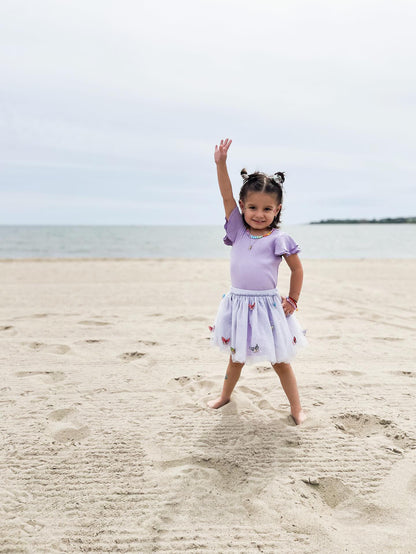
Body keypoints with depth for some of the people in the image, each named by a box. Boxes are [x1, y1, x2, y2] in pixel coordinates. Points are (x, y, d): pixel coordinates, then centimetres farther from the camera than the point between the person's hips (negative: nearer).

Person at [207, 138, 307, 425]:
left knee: (280, 360, 7)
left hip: (267, 306, -3)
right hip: (238, 304, 4)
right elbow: (227, 196, -5)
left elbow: (297, 269, 2)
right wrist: (221, 163, -13)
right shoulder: (238, 231, 2)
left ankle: (296, 407, 23)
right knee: (236, 355, 21)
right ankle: (225, 395, 42)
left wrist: (292, 300, 1)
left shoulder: (279, 239, -8)